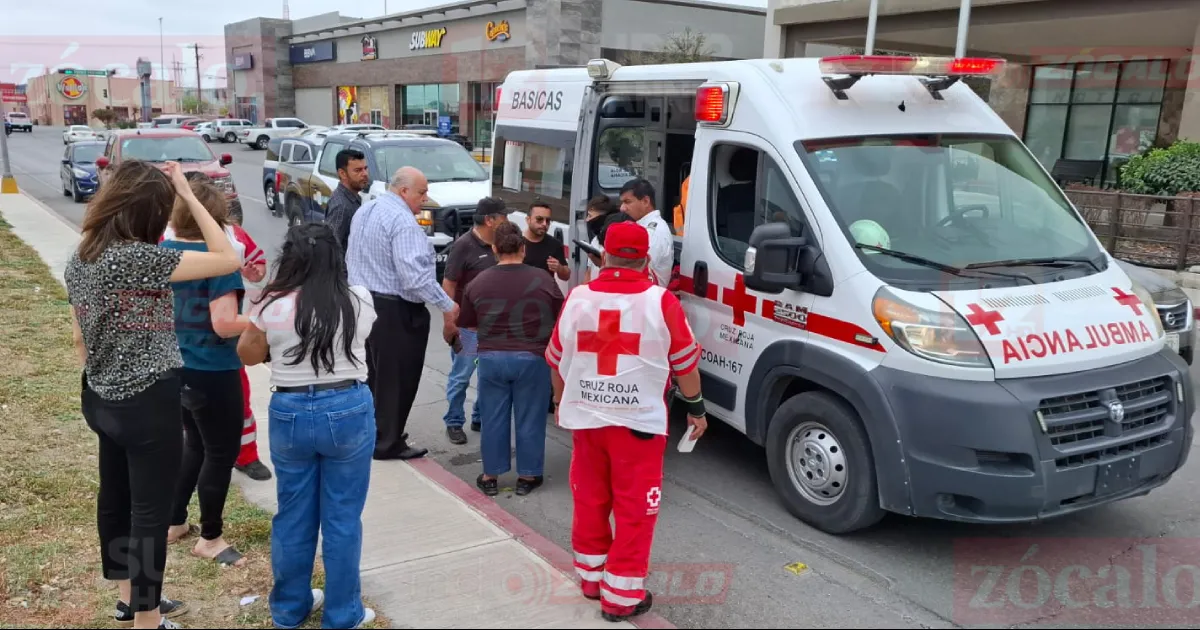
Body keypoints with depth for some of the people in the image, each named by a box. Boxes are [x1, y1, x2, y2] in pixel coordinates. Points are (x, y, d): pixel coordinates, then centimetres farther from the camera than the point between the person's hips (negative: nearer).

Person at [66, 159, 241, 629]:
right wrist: (189, 196, -16)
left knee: (115, 497, 20)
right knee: (150, 510, 3)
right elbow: (229, 260, -21)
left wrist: (96, 386, 23)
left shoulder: (79, 258, 3)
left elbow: (80, 339, 12)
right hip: (147, 403, -9)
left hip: (103, 399, 9)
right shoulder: (138, 258, -23)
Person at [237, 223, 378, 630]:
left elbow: (247, 355, 8)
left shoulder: (272, 306, -7)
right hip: (349, 412, -1)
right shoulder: (359, 302, -6)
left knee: (293, 514, 16)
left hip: (290, 414, 1)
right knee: (343, 516, 9)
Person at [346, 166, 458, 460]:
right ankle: (388, 443, 13)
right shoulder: (402, 220, -20)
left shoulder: (364, 210, 11)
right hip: (395, 311, -10)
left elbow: (352, 259, 19)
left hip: (364, 302, 10)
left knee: (372, 373, 19)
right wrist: (448, 306, -23)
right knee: (396, 378, 3)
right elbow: (415, 276, -28)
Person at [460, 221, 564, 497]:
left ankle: (490, 477, 20)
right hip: (532, 358, -1)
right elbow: (562, 317, 4)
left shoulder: (479, 282, -1)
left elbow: (467, 323, 9)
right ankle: (527, 476, 18)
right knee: (529, 419, 9)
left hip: (491, 358, 2)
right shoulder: (542, 279, -5)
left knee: (493, 419, 11)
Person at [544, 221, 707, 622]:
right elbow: (686, 362, -3)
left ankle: (591, 578, 32)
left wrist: (562, 403, 25)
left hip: (585, 417, 4)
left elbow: (557, 360, 9)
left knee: (589, 501, 18)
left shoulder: (577, 299, -1)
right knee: (635, 509, 6)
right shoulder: (661, 302, -10)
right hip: (639, 420, -4)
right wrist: (696, 408, 11)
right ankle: (622, 595, 11)